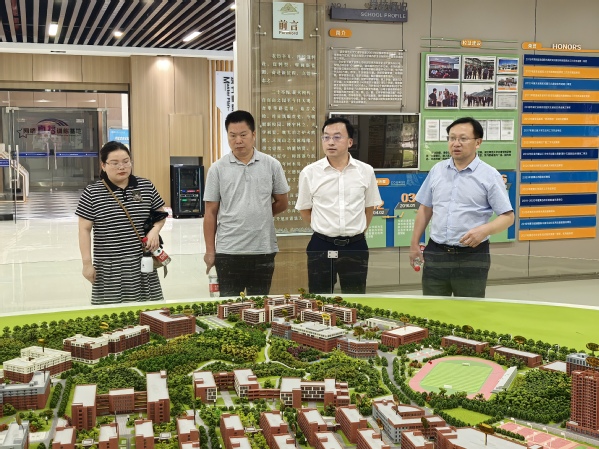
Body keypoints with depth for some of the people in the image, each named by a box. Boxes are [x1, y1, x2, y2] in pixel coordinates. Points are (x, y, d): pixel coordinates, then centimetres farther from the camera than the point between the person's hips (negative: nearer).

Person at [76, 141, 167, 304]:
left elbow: (161, 213, 16)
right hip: (109, 268, -3)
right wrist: (87, 263, -5)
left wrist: (155, 230, -5)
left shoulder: (146, 187, 5)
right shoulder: (92, 193, -4)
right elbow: (84, 230, -2)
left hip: (142, 264, 3)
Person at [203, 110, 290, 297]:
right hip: (228, 252, -1)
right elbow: (211, 213, 3)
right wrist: (210, 250, 1)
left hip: (264, 250, 1)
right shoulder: (217, 169, 0)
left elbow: (282, 203, 11)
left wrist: (259, 215, 4)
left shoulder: (272, 165, 2)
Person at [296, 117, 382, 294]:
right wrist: (325, 229, 7)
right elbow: (304, 209, 6)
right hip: (321, 246, -1)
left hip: (355, 246, 1)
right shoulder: (309, 172, -5)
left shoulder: (366, 171, -1)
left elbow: (369, 206, 11)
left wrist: (357, 230, 10)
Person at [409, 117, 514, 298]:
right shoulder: (437, 170, 7)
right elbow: (425, 209, 14)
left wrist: (484, 230, -24)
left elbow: (508, 216, -6)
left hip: (472, 257, -3)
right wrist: (414, 244, 12)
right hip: (435, 253, 4)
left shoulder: (490, 176, -6)